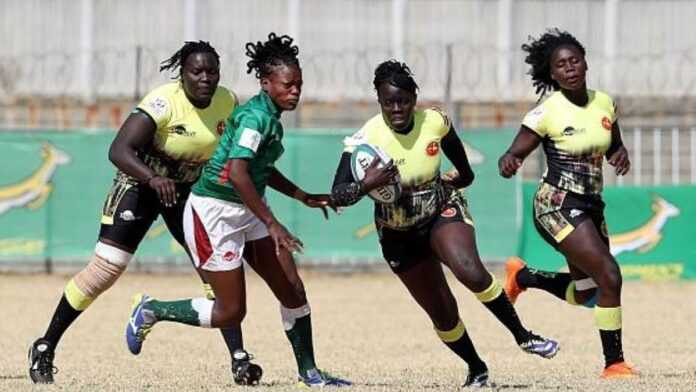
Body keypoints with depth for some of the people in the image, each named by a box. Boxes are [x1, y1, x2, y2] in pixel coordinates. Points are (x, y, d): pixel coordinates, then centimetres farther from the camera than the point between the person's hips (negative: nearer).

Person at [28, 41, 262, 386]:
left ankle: (238, 359, -1)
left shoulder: (228, 103, -8)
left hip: (188, 190, 5)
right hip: (140, 185, -5)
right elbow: (118, 150, -36)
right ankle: (45, 348, 4)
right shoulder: (164, 102, -27)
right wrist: (153, 179, -51)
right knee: (105, 269, -8)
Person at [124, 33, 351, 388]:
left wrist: (305, 198, 20)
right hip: (213, 212, -9)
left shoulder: (272, 116, 8)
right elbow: (237, 173, -33)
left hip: (246, 212, 9)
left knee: (293, 292, 6)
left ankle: (308, 373, 16)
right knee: (230, 312, -5)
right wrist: (272, 224, -34)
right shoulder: (255, 116, -21)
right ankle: (151, 311, 13)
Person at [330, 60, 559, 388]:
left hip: (443, 211, 0)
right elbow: (337, 195, -28)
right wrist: (366, 185, -48)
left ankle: (522, 335, -14)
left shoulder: (434, 121, -16)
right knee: (442, 314, 4)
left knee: (469, 270, -30)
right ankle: (476, 369, 29)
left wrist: (464, 173, 27)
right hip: (399, 234, 0)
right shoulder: (366, 139, -24)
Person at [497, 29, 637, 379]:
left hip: (590, 206, 7)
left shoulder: (604, 104, 3)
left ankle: (522, 276, 40)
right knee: (609, 275, -20)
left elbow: (613, 146, 19)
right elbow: (515, 153, -12)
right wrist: (508, 162, -36)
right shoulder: (547, 113, -14)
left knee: (585, 295, 16)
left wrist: (621, 154, -5)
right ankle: (614, 363, -11)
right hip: (558, 205, -7)